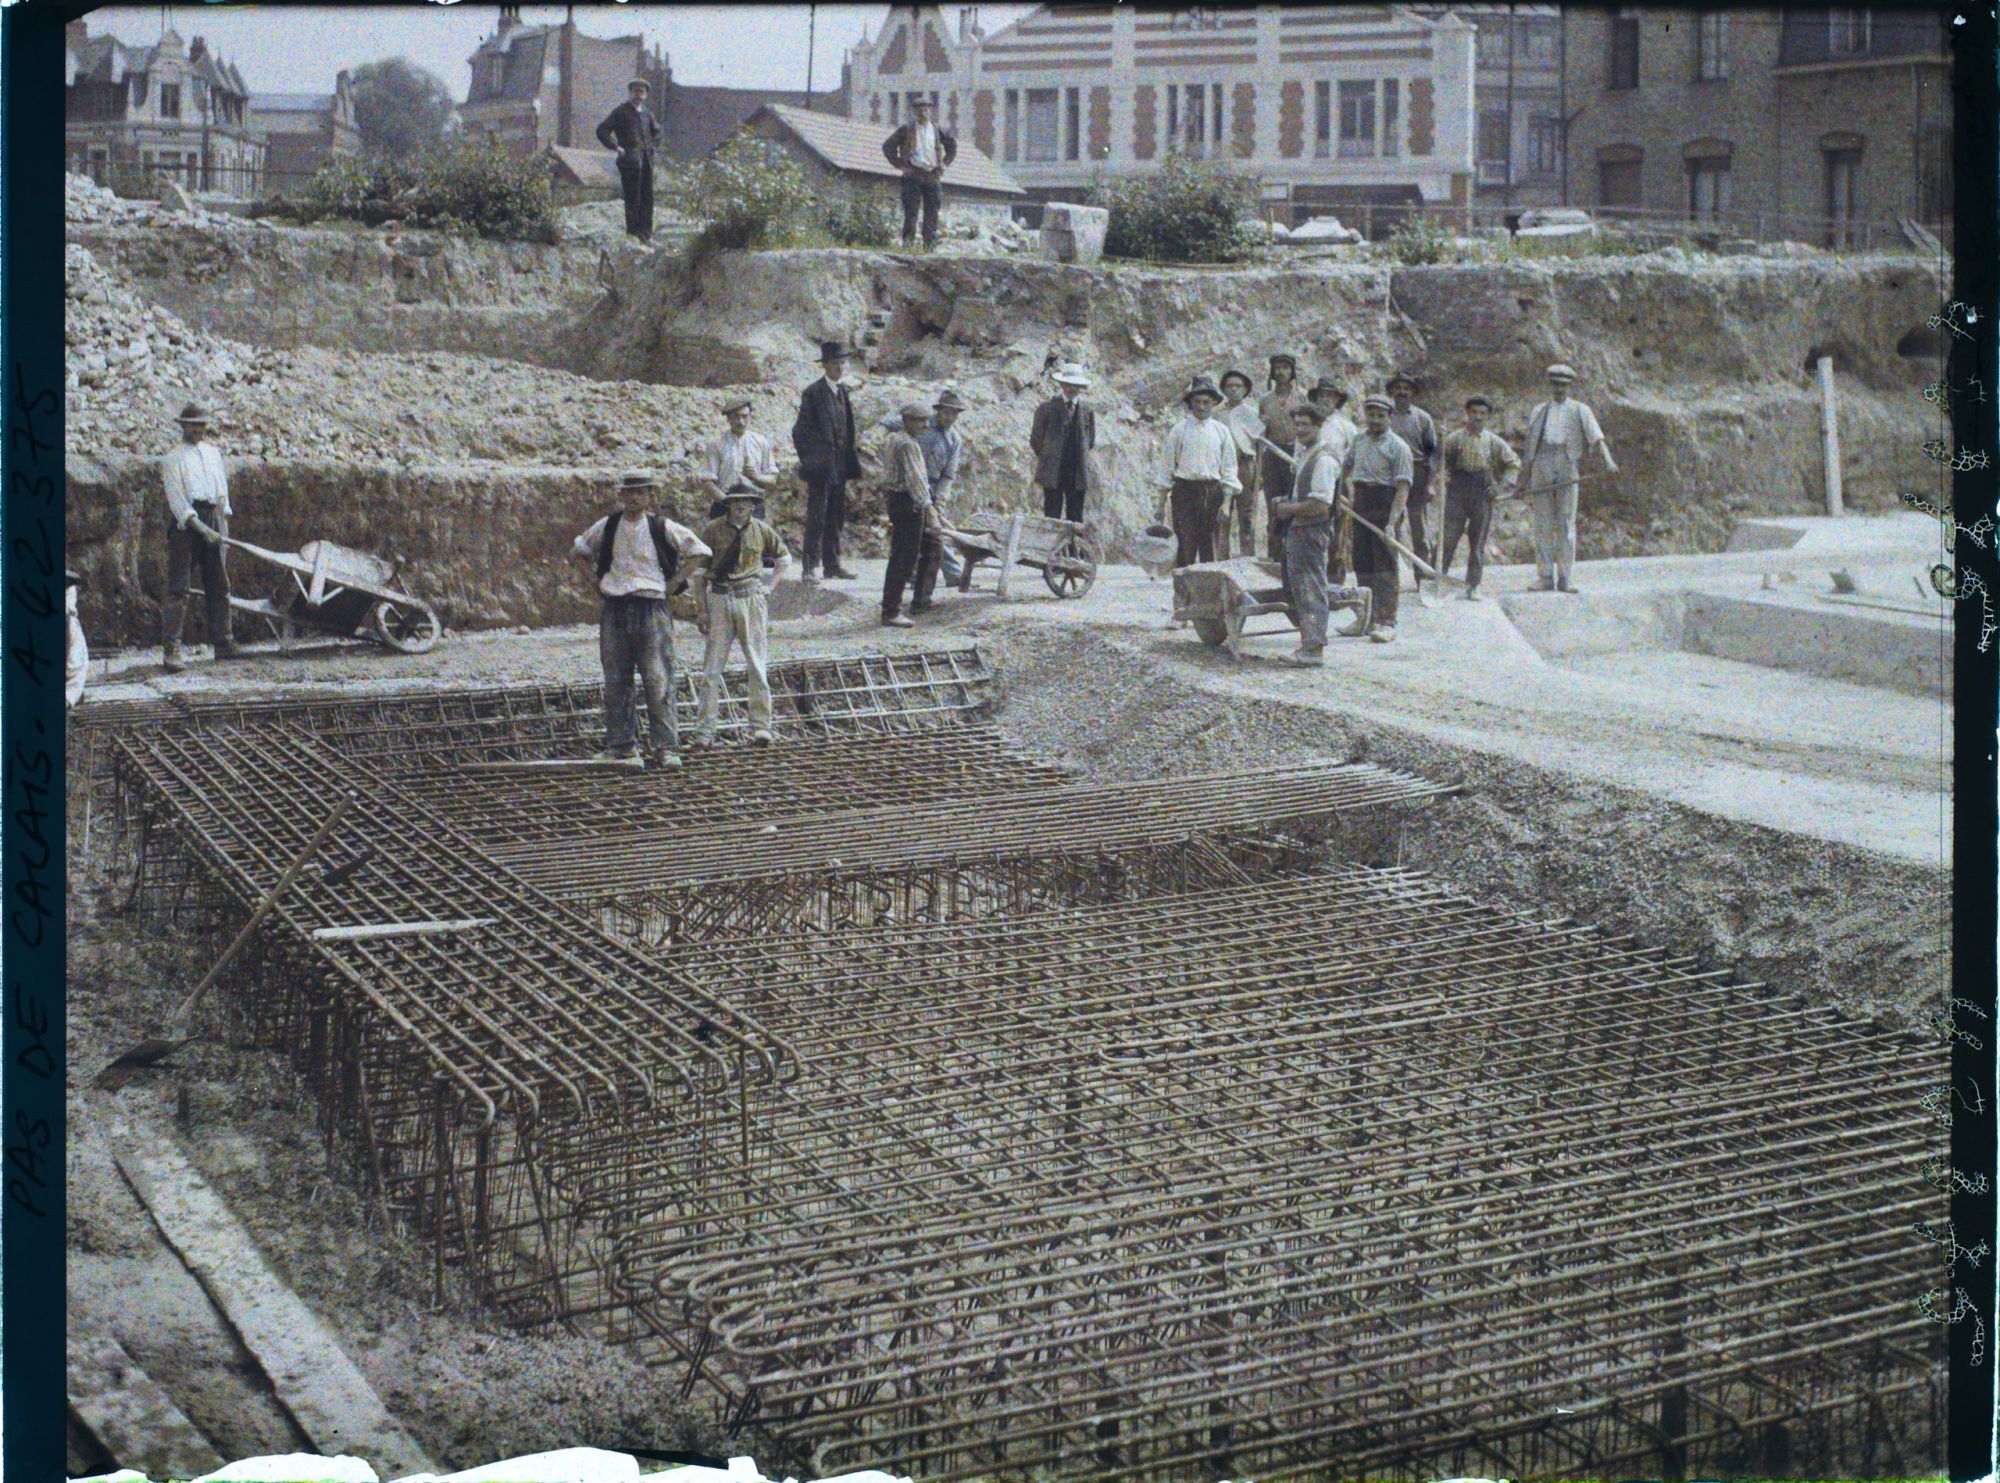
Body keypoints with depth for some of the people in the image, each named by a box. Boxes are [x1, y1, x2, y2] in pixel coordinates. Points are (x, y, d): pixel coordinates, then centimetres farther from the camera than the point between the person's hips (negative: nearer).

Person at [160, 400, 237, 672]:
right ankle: (171, 650, -14)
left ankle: (223, 644, 15)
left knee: (219, 585, 8)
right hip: (185, 522, -6)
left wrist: (224, 523, 13)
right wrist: (202, 529, -17)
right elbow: (177, 499, -9)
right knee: (178, 588, -10)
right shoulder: (173, 459, 0)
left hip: (213, 518, 6)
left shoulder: (213, 452, 18)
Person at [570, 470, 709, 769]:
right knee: (616, 682, 5)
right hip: (615, 609, 3)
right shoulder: (607, 527, 8)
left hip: (652, 609, -3)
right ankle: (619, 744, 13)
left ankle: (665, 747, -4)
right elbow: (577, 552, 22)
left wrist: (675, 581, 3)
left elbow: (700, 552, 8)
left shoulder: (663, 528, 1)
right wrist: (598, 577, 10)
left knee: (658, 681, -7)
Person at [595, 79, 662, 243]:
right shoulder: (621, 111, -1)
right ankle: (632, 232, -1)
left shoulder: (647, 113, 17)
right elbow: (602, 131, -5)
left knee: (647, 198, 5)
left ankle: (645, 232, 10)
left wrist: (653, 145, 19)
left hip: (646, 160, 6)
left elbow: (656, 131, 35)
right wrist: (616, 147, -10)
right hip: (630, 160, -6)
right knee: (632, 199, -6)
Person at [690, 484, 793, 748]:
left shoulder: (761, 530, 5)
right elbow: (698, 571, 3)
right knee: (712, 667, -1)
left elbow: (784, 559, 23)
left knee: (757, 665, 1)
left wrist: (768, 585, 11)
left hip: (751, 599, 1)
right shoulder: (713, 530, -1)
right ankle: (705, 731, 2)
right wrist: (701, 609, -2)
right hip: (719, 599, -1)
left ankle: (760, 726, 8)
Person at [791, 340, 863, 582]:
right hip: (821, 466, -7)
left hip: (839, 467, 7)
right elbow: (800, 431, -8)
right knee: (816, 517, -8)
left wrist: (851, 458, 14)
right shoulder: (814, 392, -8)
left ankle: (832, 565, 15)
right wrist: (808, 460, -11)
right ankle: (811, 567, -7)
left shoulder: (844, 391, 14)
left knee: (836, 518, 10)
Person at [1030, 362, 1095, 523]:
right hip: (1052, 473, -2)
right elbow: (1035, 439, 5)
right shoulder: (1047, 408, 1)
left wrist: (1078, 457, 10)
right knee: (1052, 517, -4)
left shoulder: (1087, 411, 8)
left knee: (1075, 518, 2)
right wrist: (1047, 458, 7)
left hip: (1077, 473, 2)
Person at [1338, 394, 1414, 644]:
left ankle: (1386, 622, -9)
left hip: (1384, 505, -6)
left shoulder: (1397, 446, -7)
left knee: (1385, 564, -7)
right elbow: (1346, 465, 32)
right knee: (1362, 562, 9)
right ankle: (1365, 619, 16)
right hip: (1361, 506, 6)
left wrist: (1392, 521, -23)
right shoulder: (1359, 440, 12)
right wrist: (1350, 491, 18)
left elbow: (1403, 486, -14)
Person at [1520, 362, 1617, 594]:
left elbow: (1596, 437, -2)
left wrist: (1608, 460, -20)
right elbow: (1530, 447, 19)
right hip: (1541, 468, 2)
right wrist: (1528, 481, 13)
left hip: (1567, 468, -2)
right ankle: (1546, 579, 1)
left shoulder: (1580, 411, 12)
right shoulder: (1538, 411, 19)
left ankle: (1565, 579, -3)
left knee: (1566, 525, -5)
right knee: (1543, 525, -1)